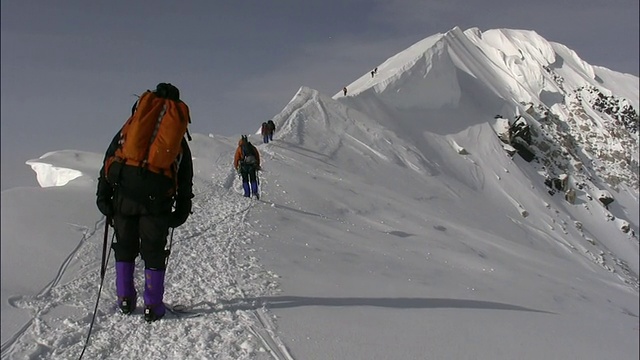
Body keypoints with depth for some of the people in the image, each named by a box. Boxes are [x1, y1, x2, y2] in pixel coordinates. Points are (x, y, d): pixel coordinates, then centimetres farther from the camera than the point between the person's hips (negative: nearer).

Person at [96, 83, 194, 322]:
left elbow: (109, 160, 10)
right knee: (154, 253, 11)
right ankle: (153, 306, 15)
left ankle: (125, 299, 24)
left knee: (124, 248, 18)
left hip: (124, 194, 1)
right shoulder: (179, 138, 18)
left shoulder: (131, 127, 18)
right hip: (157, 200, -1)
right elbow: (185, 179, 14)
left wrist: (103, 195, 9)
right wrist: (182, 210, 16)